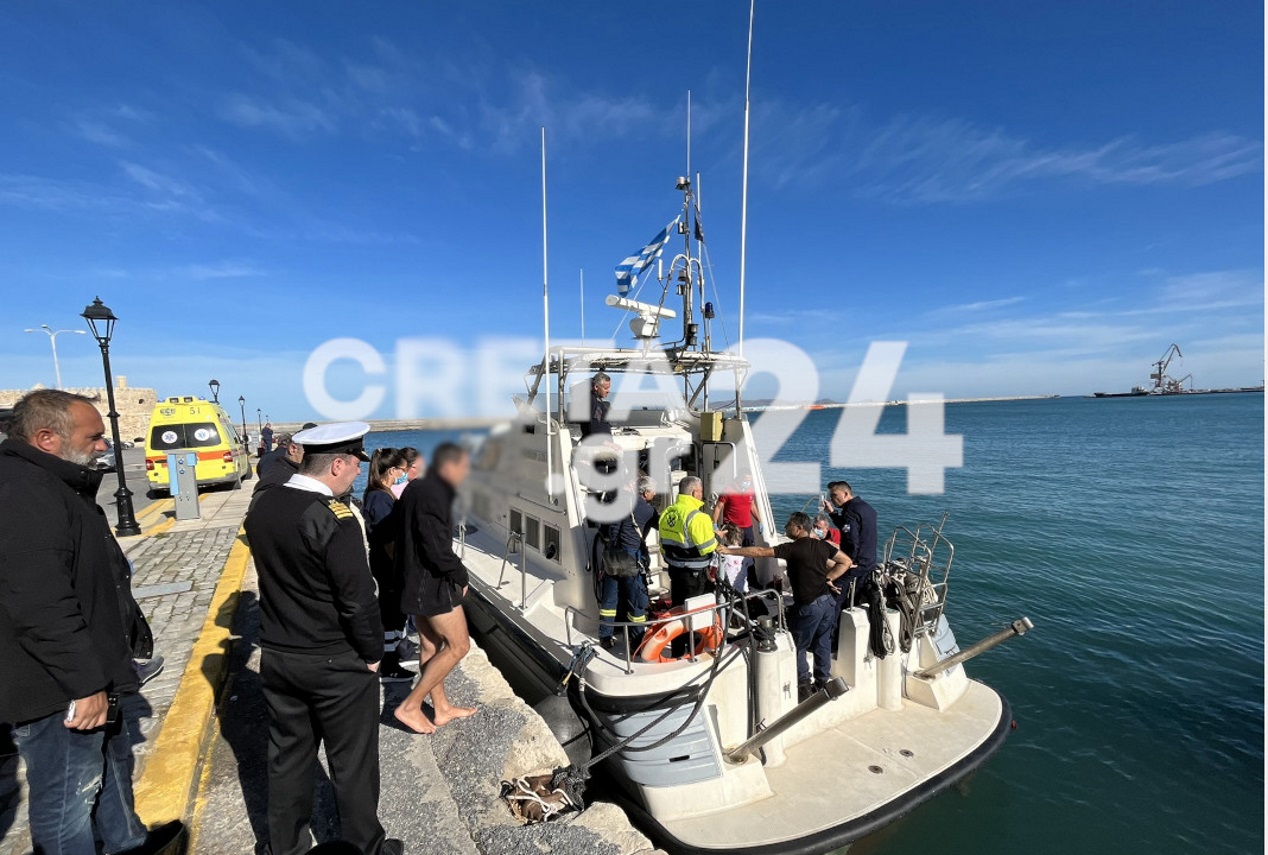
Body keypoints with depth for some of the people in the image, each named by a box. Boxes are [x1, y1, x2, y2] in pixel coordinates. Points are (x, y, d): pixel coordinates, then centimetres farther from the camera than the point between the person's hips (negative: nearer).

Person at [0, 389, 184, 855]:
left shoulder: (56, 484, 9)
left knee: (112, 763, 26)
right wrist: (86, 683, -23)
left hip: (89, 678, 11)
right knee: (67, 799, 7)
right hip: (60, 694, -11)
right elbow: (41, 609, -29)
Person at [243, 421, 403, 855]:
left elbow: (275, 576, 8)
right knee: (352, 764, 13)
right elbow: (358, 598, -22)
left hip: (276, 657, 7)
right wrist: (372, 653, -8)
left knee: (287, 759, 22)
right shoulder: (332, 517, -25)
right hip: (336, 664, -6)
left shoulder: (262, 507, -2)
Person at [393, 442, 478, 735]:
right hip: (433, 582, -10)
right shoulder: (433, 494, -22)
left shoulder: (416, 489, 10)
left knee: (433, 645, 18)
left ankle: (442, 709, 31)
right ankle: (410, 706, 9)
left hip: (417, 581, 10)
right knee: (458, 645, 1)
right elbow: (437, 547, -26)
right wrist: (461, 577, -11)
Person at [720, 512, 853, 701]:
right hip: (828, 601, 7)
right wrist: (827, 578, 7)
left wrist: (729, 550, -15)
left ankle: (804, 688, 13)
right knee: (822, 645, 18)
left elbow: (760, 552, -17)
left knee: (798, 647, 9)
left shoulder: (793, 548, -14)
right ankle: (822, 683, 28)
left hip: (809, 606, -7)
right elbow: (846, 561, 11)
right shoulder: (822, 545, 4)